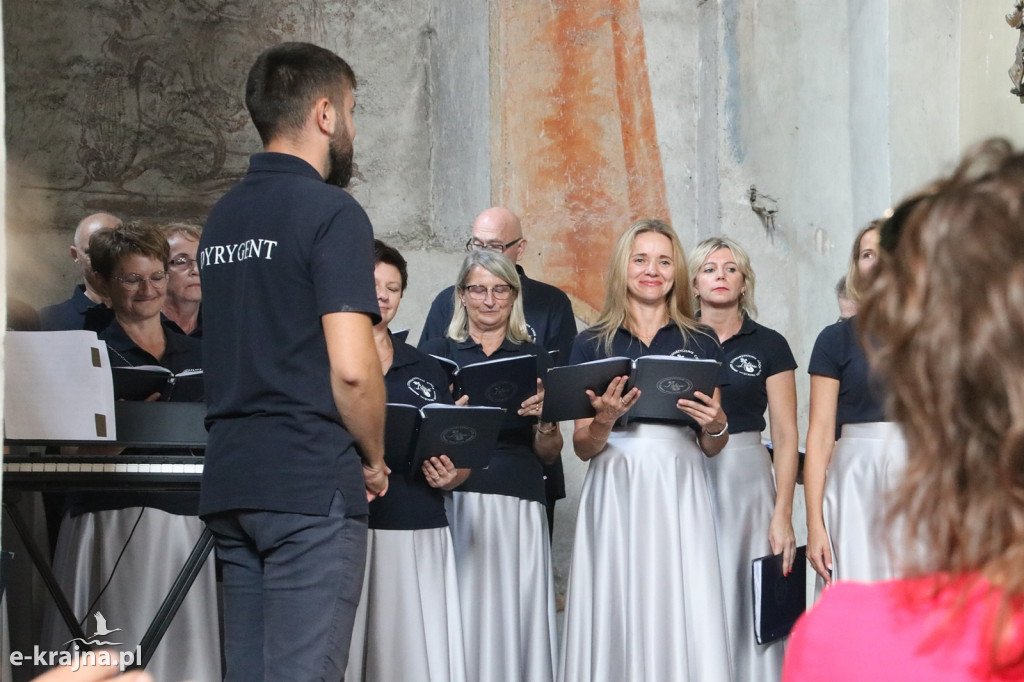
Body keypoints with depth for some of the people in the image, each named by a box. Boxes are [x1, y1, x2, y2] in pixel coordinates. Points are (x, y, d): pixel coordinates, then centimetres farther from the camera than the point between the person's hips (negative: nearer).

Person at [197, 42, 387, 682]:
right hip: (312, 485, -8)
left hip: (230, 482, 8)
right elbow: (351, 367, -17)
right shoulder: (332, 212, -9)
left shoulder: (223, 216, 16)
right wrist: (374, 459, 0)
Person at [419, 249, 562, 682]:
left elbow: (549, 455, 14)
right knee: (462, 619, -8)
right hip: (455, 502, -1)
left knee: (517, 613, -4)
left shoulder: (534, 359, 14)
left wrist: (544, 422, -7)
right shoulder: (437, 353, 9)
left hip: (520, 508, 1)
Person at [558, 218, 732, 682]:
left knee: (681, 610, -6)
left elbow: (710, 448, 15)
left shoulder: (701, 343, 11)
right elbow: (582, 448, 7)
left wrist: (716, 427, -6)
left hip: (679, 491, 0)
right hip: (614, 491, 0)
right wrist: (605, 421, -12)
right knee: (615, 609, -4)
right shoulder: (592, 344, 9)